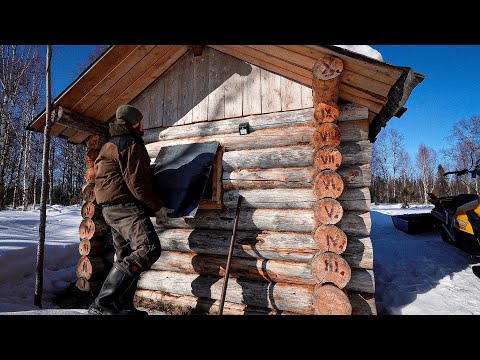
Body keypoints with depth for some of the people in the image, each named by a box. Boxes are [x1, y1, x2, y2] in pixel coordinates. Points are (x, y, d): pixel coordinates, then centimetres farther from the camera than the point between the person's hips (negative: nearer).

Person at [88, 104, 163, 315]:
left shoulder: (111, 144, 25)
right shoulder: (131, 144, -8)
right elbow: (136, 181, -18)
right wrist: (155, 204, -7)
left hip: (111, 208, 11)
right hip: (125, 206, -11)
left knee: (127, 257, 15)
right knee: (148, 249, -21)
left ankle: (123, 306, 21)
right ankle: (102, 303, -20)